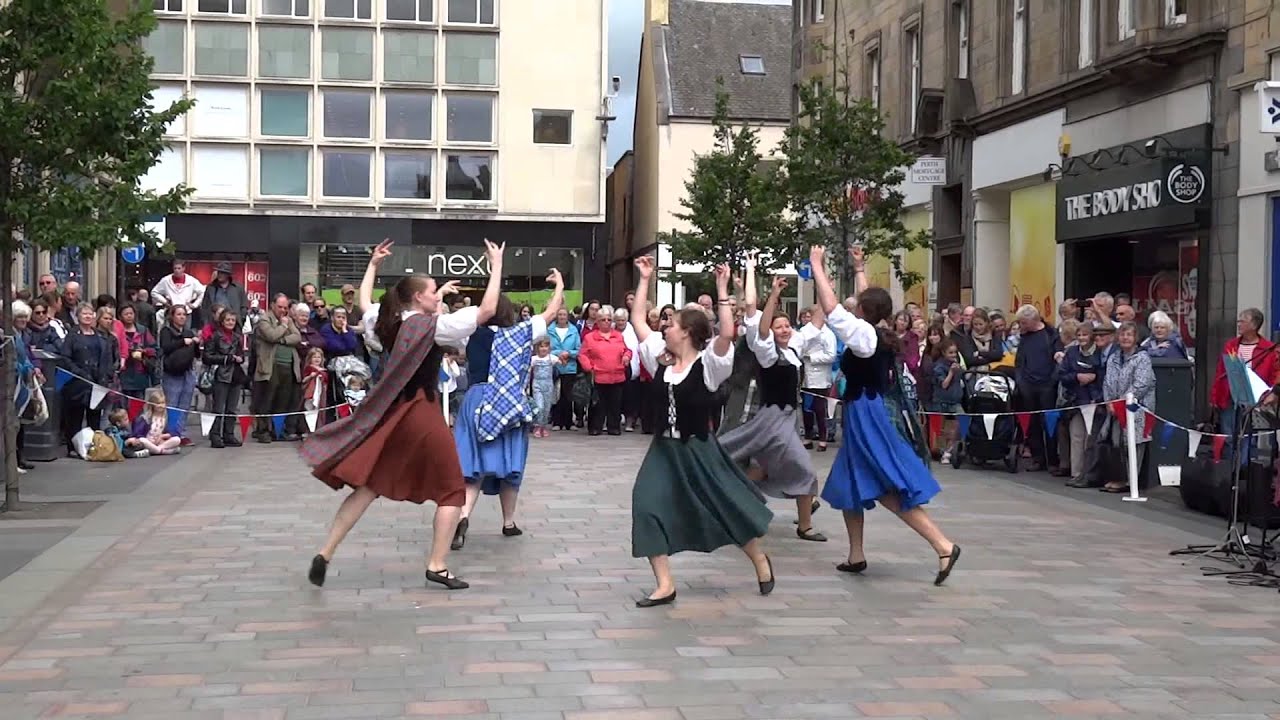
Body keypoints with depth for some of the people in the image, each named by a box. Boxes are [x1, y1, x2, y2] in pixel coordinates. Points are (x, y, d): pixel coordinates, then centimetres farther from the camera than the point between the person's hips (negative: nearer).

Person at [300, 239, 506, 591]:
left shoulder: (389, 324, 8)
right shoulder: (435, 326, -11)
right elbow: (487, 310, -14)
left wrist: (372, 265, 35)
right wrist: (496, 266, -7)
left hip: (391, 413, 6)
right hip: (422, 413, -6)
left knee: (368, 485, 11)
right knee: (451, 489, 8)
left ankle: (325, 554, 5)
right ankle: (437, 566, 4)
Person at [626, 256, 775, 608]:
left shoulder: (708, 364, -12)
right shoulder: (661, 360, 4)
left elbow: (727, 333, -30)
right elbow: (637, 321, 5)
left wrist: (722, 290, -30)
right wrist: (644, 280, 3)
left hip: (699, 449, -5)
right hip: (664, 449, 5)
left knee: (727, 506, 7)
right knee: (650, 508, -9)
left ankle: (761, 561, 33)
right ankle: (665, 585, -4)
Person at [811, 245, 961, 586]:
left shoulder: (863, 334, -15)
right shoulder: (878, 336, 7)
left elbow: (830, 307, -19)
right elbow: (871, 301, 26)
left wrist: (817, 266, -11)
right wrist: (859, 270, 33)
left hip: (865, 419, -9)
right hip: (863, 417, 9)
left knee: (889, 490, -12)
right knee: (849, 485, 16)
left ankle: (943, 545, -18)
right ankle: (856, 555, 21)